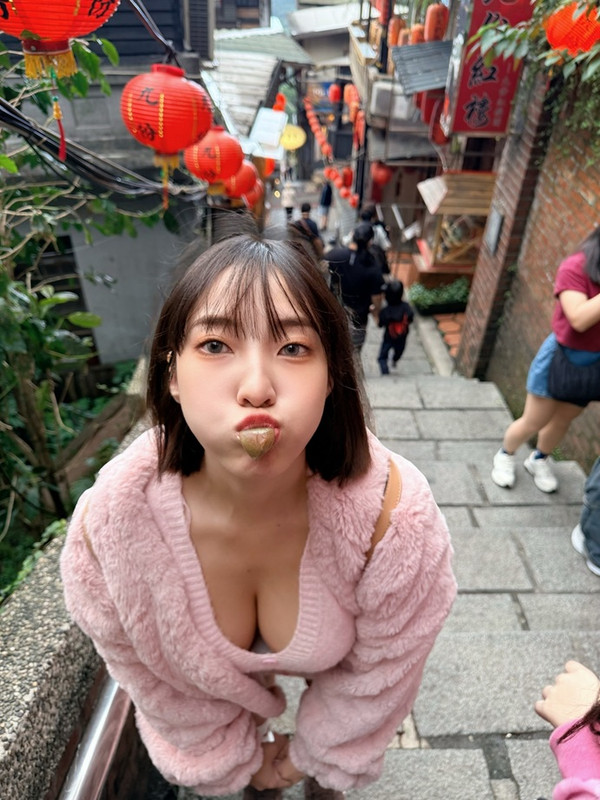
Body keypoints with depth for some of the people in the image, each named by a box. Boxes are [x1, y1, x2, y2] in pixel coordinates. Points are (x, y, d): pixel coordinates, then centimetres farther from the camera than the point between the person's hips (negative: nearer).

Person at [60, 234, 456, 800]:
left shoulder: (392, 512, -42)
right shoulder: (111, 520, -38)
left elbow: (381, 668, -20)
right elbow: (149, 673, -16)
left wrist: (318, 751, -2)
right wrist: (233, 754, 0)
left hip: (333, 662, 0)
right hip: (217, 675, 1)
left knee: (327, 746, 33)